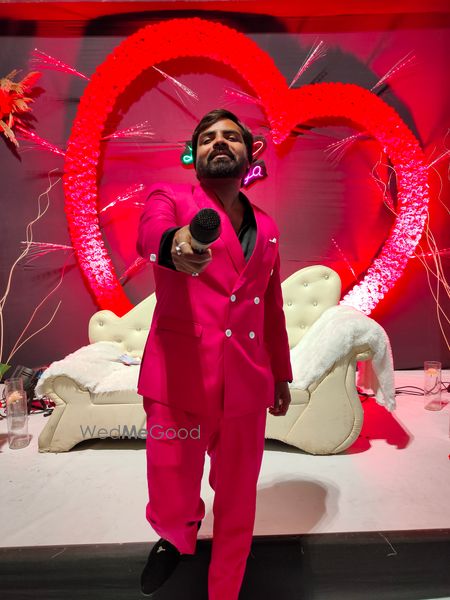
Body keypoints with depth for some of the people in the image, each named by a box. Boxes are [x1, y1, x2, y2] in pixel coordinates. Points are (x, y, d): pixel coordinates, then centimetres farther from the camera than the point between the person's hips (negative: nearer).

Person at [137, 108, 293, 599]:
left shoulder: (266, 228, 15)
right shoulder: (169, 198, 4)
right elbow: (151, 233, -21)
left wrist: (281, 374, 20)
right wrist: (176, 243, -44)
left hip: (247, 388, 4)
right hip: (179, 380, -3)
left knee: (237, 512, 12)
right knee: (170, 509, 6)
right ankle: (178, 537, 43)